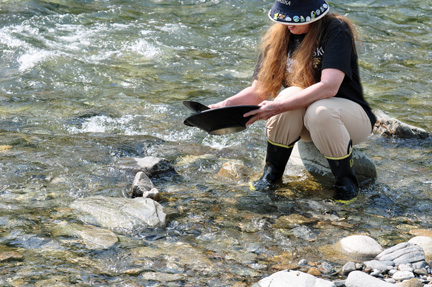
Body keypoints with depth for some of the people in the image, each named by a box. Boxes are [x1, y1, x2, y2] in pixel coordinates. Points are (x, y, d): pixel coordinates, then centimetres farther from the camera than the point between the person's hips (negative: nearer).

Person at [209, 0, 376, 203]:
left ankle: (346, 180, -14)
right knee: (291, 94, -29)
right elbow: (258, 91, -2)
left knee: (320, 111, -37)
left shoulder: (336, 32, -18)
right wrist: (226, 105, -21)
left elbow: (329, 87, -32)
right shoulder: (278, 38, -1)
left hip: (352, 116, -4)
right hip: (305, 125, 4)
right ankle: (272, 173, -13)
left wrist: (278, 107, -38)